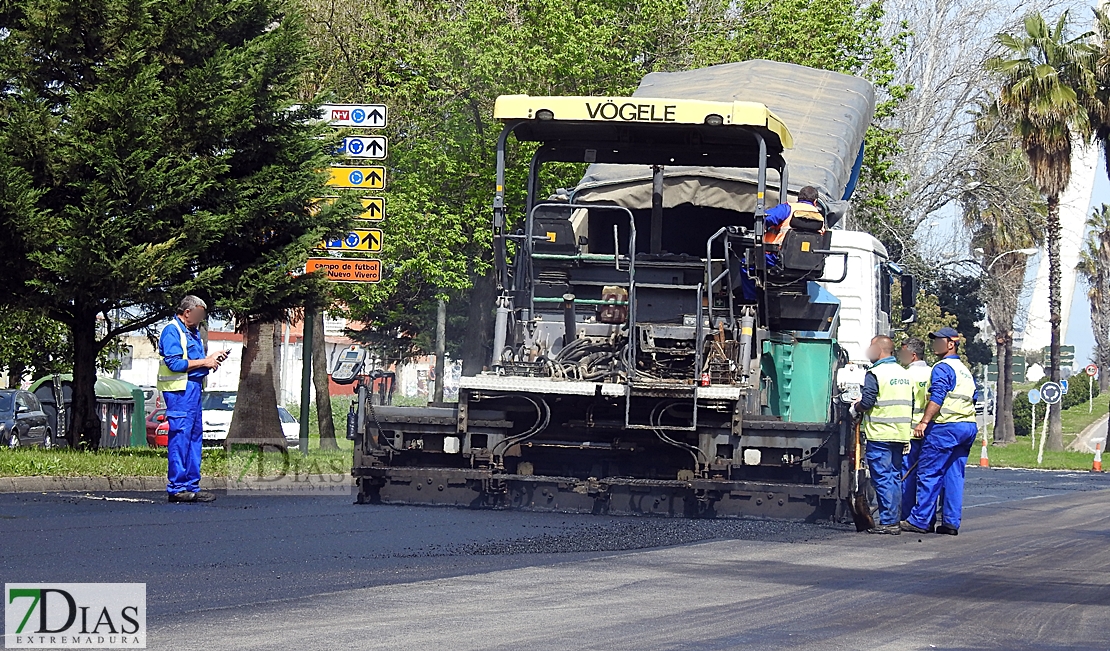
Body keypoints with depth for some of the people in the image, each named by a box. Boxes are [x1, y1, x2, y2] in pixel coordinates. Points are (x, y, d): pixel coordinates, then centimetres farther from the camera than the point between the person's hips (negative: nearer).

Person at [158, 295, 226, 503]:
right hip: (179, 390, -10)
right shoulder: (171, 332, -9)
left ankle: (191, 485, 13)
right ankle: (177, 488, -9)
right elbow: (175, 363, -18)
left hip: (193, 388, 10)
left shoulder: (192, 333, 20)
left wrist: (212, 358, 10)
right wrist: (204, 362, -13)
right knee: (180, 437, -10)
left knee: (194, 436, 10)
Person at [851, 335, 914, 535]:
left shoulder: (875, 374, -10)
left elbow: (867, 403, -15)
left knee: (882, 478, -6)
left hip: (880, 434, -8)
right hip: (901, 434, 8)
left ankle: (887, 521, -8)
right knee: (895, 477, 11)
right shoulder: (904, 374, 15)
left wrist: (855, 408, 5)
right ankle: (895, 521, 11)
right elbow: (911, 404, 18)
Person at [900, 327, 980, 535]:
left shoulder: (943, 368, -7)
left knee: (928, 474, -6)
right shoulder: (965, 371, 21)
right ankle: (951, 522, 4)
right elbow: (973, 398, 23)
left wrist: (924, 421, -22)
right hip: (968, 426, 9)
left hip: (945, 427, -9)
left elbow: (937, 398, -19)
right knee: (954, 476, 8)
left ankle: (919, 520, -7)